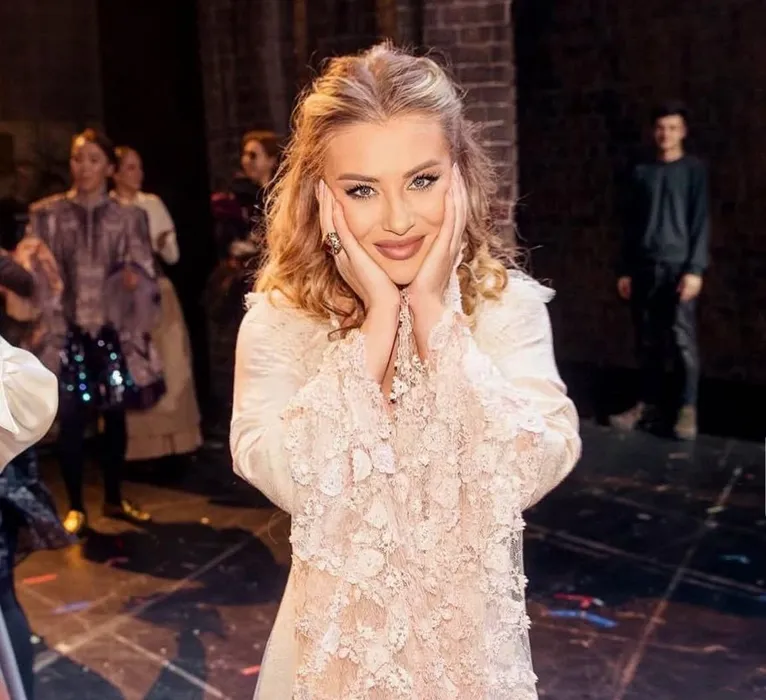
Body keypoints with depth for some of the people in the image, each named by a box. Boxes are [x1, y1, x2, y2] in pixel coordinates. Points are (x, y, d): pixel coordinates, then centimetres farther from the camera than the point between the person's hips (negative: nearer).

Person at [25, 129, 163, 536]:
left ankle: (114, 499, 26)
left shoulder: (128, 217, 6)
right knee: (71, 419, -1)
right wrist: (42, 323, -13)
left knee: (115, 416, 9)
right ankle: (75, 506, 15)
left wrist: (134, 275, -17)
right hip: (66, 330, -1)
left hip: (114, 330, 2)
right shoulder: (46, 214, 2)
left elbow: (143, 272, 5)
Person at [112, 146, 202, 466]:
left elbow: (173, 256, 8)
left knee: (168, 366, 3)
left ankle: (170, 438, 10)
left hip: (158, 294, 4)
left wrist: (165, 245, -12)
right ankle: (137, 442, 4)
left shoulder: (154, 204, 9)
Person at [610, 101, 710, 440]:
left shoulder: (694, 169, 2)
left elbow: (700, 221, -3)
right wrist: (624, 270, 8)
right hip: (644, 268, 4)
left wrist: (695, 269, -12)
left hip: (679, 266, -4)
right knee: (647, 340, 6)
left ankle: (688, 409, -2)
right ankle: (649, 404, 14)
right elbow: (630, 225, 14)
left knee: (682, 339, -7)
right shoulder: (641, 173, 13)